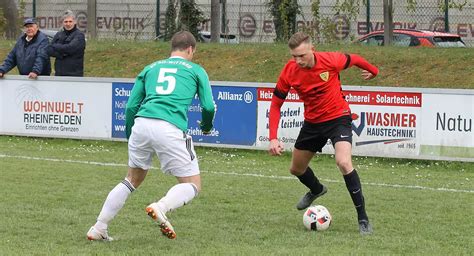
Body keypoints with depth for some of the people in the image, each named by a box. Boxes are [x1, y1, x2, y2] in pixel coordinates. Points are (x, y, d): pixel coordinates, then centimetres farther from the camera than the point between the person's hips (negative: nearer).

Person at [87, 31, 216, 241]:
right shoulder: (196, 70, 17)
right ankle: (161, 207, -22)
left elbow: (131, 106, 20)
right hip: (170, 129, -4)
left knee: (132, 180, 23)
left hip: (141, 124, 4)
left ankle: (99, 228, 18)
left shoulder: (151, 68, 25)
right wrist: (206, 126, 29)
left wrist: (130, 135, 32)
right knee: (192, 185, 7)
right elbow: (209, 107, 8)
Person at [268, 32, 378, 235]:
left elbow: (353, 59, -1)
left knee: (343, 163, -27)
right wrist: (273, 138, -17)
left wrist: (372, 71, 20)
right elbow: (276, 104, -7)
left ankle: (362, 218, -16)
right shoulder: (289, 73, -17)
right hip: (312, 122, 4)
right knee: (296, 169, 17)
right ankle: (316, 190, 54)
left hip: (337, 117, -4)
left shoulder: (330, 61, -24)